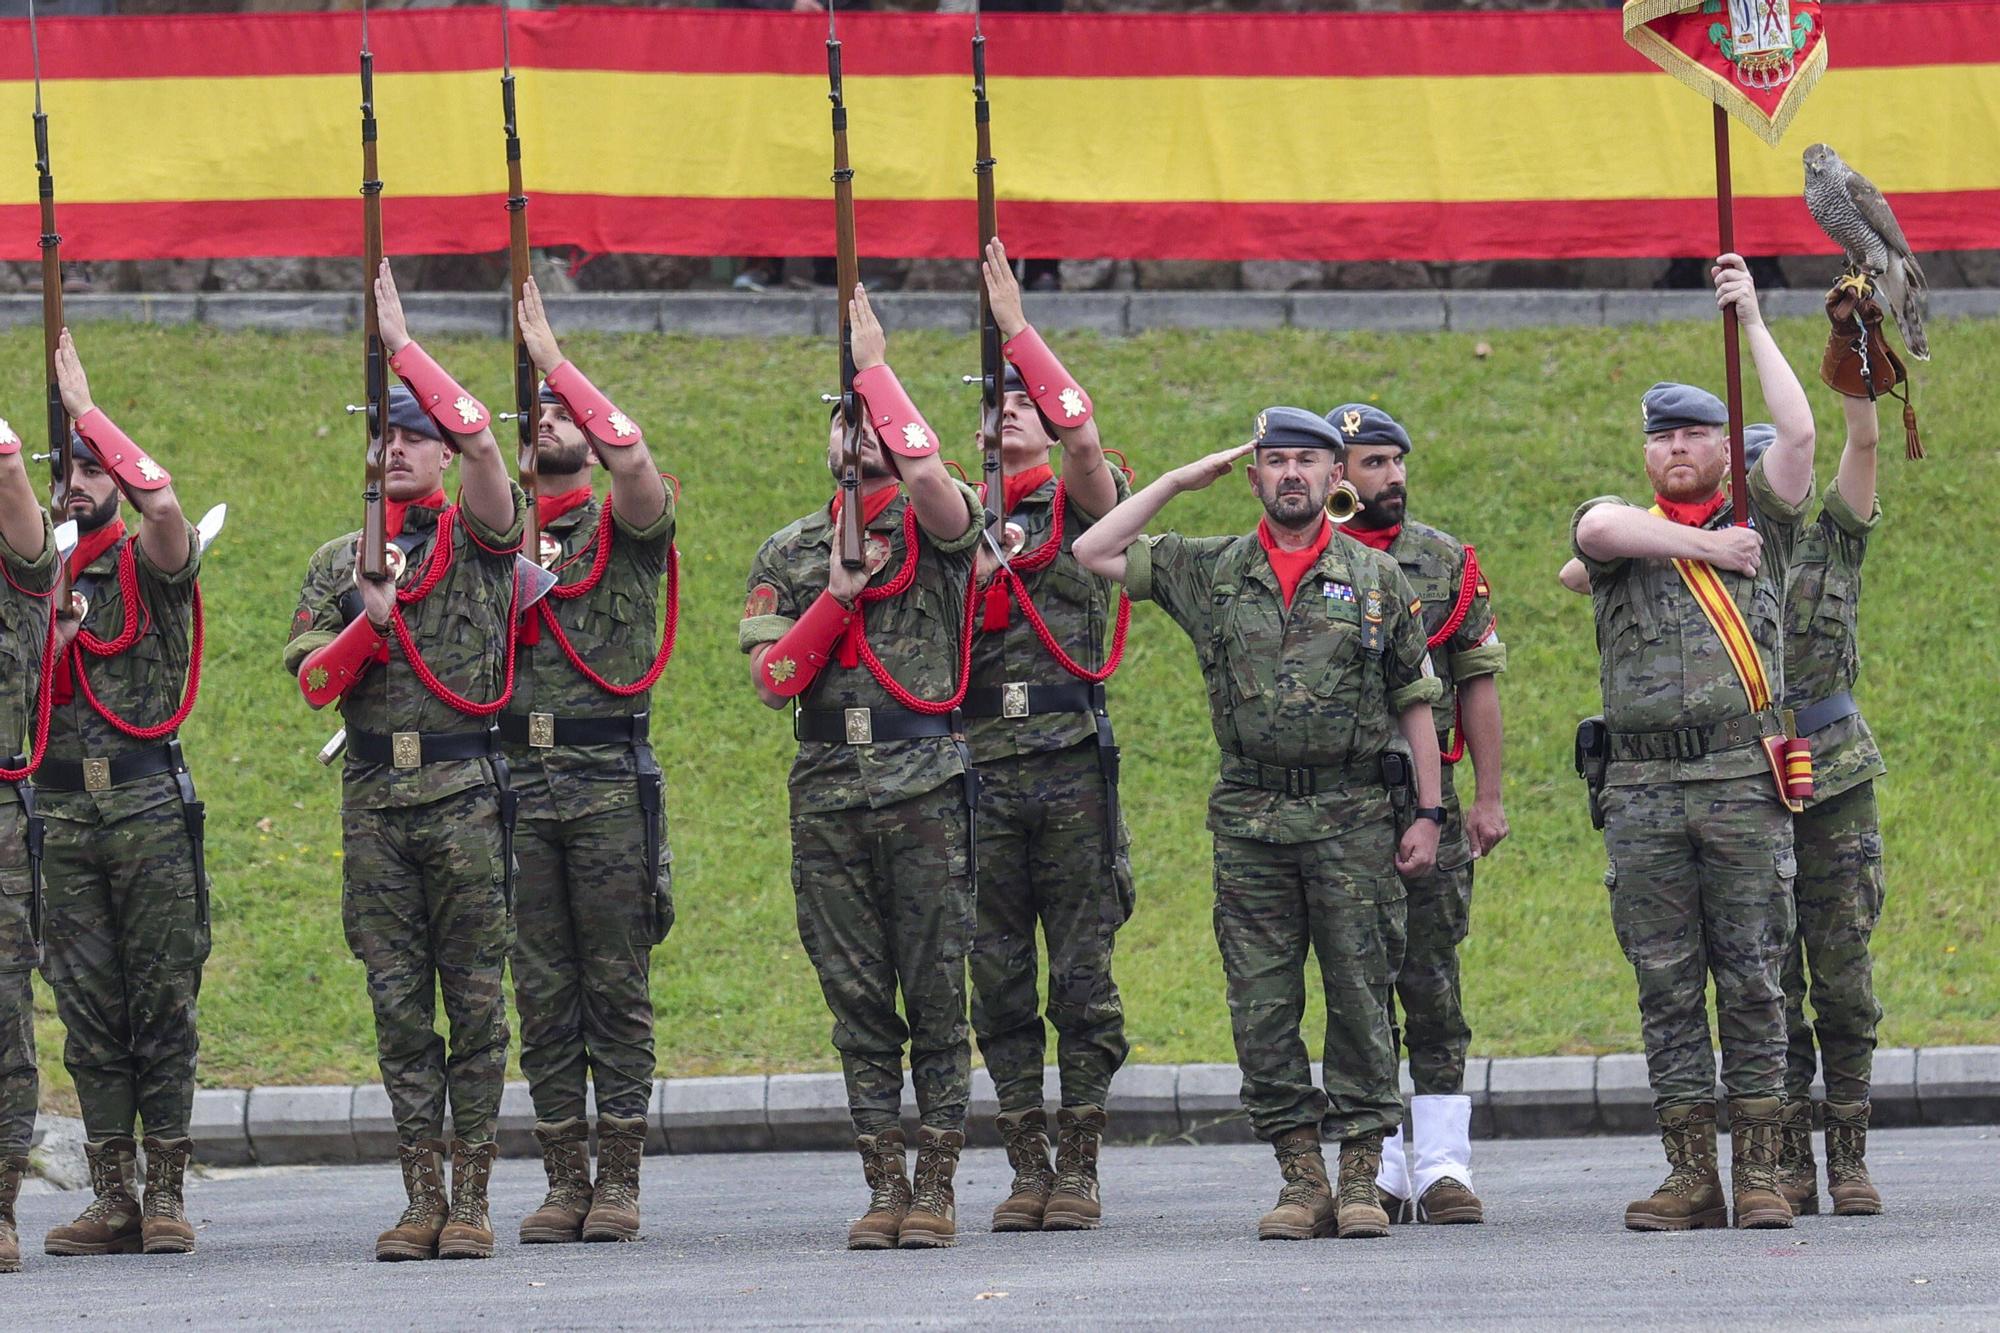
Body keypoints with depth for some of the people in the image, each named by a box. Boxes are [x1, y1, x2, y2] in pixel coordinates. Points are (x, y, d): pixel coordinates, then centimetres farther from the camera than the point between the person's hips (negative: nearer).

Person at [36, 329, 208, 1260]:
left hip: (150, 804, -3)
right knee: (88, 1009, 2)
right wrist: (51, 639, -5)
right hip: (62, 806, 4)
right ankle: (112, 1198, 4)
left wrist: (85, 407, -13)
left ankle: (167, 1196, -2)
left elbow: (163, 501, -20)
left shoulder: (150, 568, 3)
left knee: (163, 1000, -4)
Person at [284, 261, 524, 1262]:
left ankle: (471, 1201, -3)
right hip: (374, 797, 3)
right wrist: (370, 624, -10)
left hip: (466, 794, -3)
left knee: (474, 995, -3)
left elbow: (478, 439, -14)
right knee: (398, 1001, 1)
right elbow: (312, 682, 7)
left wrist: (401, 344, -11)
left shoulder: (478, 539, 4)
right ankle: (421, 1200, 3)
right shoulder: (338, 564, 15)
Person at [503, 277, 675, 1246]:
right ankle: (565, 1181, 6)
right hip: (520, 775, 3)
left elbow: (631, 452, -16)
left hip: (610, 775, -3)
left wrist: (554, 359, -13)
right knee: (543, 991, 3)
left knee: (617, 983, -3)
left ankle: (620, 1182, 0)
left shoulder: (626, 528, 3)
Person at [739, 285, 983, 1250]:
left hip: (927, 794, -3)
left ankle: (936, 1188, 0)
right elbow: (771, 682, 6)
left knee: (936, 996, -3)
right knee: (858, 1003, 4)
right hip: (827, 800, 3)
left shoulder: (936, 532, 3)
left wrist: (874, 365, -16)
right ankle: (884, 1188, 8)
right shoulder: (789, 554, 14)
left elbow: (929, 473, -22)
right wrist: (834, 600, -8)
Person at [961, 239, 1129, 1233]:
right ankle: (1028, 1167, 6)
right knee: (999, 975, 2)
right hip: (982, 766, 3)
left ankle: (1080, 1168, -1)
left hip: (1071, 765, -3)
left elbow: (1083, 433, -13)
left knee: (1081, 972, -3)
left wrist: (1016, 327, -15)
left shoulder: (1080, 507, 5)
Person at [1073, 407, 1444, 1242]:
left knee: (1360, 1000, -2)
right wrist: (1178, 483, 6)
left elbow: (1415, 704, 7)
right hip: (1252, 820, 2)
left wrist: (1428, 814, 1)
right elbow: (1095, 553, 6)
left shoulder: (1377, 579, 6)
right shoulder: (1211, 572, 9)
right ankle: (1301, 1179, 6)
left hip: (1356, 819, -2)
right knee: (1263, 1009, 0)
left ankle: (1362, 1175, 3)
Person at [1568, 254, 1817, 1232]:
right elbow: (1597, 531, -11)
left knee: (1752, 981, -3)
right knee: (1666, 986, 1)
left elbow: (1797, 434, -2)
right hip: (1641, 785, 1)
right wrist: (1705, 545, -5)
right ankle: (1690, 1177, 4)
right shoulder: (1623, 531, 13)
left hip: (1744, 778, -1)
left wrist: (1752, 320, 0)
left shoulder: (1757, 525, 12)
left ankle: (1759, 1173, -2)